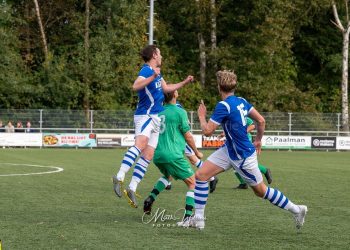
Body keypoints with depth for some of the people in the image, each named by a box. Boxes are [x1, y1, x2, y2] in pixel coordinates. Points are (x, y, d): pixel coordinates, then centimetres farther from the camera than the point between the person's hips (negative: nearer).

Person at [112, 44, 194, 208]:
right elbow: (136, 86, -29)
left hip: (155, 119, 10)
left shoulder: (156, 72, 20)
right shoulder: (146, 70, -10)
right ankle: (119, 177, -44)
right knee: (141, 144, -33)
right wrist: (153, 76, -39)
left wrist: (185, 82, 40)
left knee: (148, 156, 1)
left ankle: (132, 188, -1)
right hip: (145, 115, -10)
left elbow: (166, 88, 36)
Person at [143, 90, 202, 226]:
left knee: (166, 175, 36)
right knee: (192, 183, 4)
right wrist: (196, 152, 11)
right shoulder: (180, 112, -7)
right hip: (173, 155, -7)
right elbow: (187, 136, -3)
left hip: (157, 155, 7)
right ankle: (188, 217, -10)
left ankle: (150, 199, 14)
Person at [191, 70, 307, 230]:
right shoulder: (241, 101, 0)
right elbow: (261, 121, 4)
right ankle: (198, 219, 4)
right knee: (200, 175, 1)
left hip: (243, 157, -9)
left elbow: (207, 131, -21)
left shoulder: (223, 106, -24)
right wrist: (258, 140, 19)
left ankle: (297, 210, 23)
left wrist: (201, 116, -3)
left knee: (261, 191, 7)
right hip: (229, 150, 9)